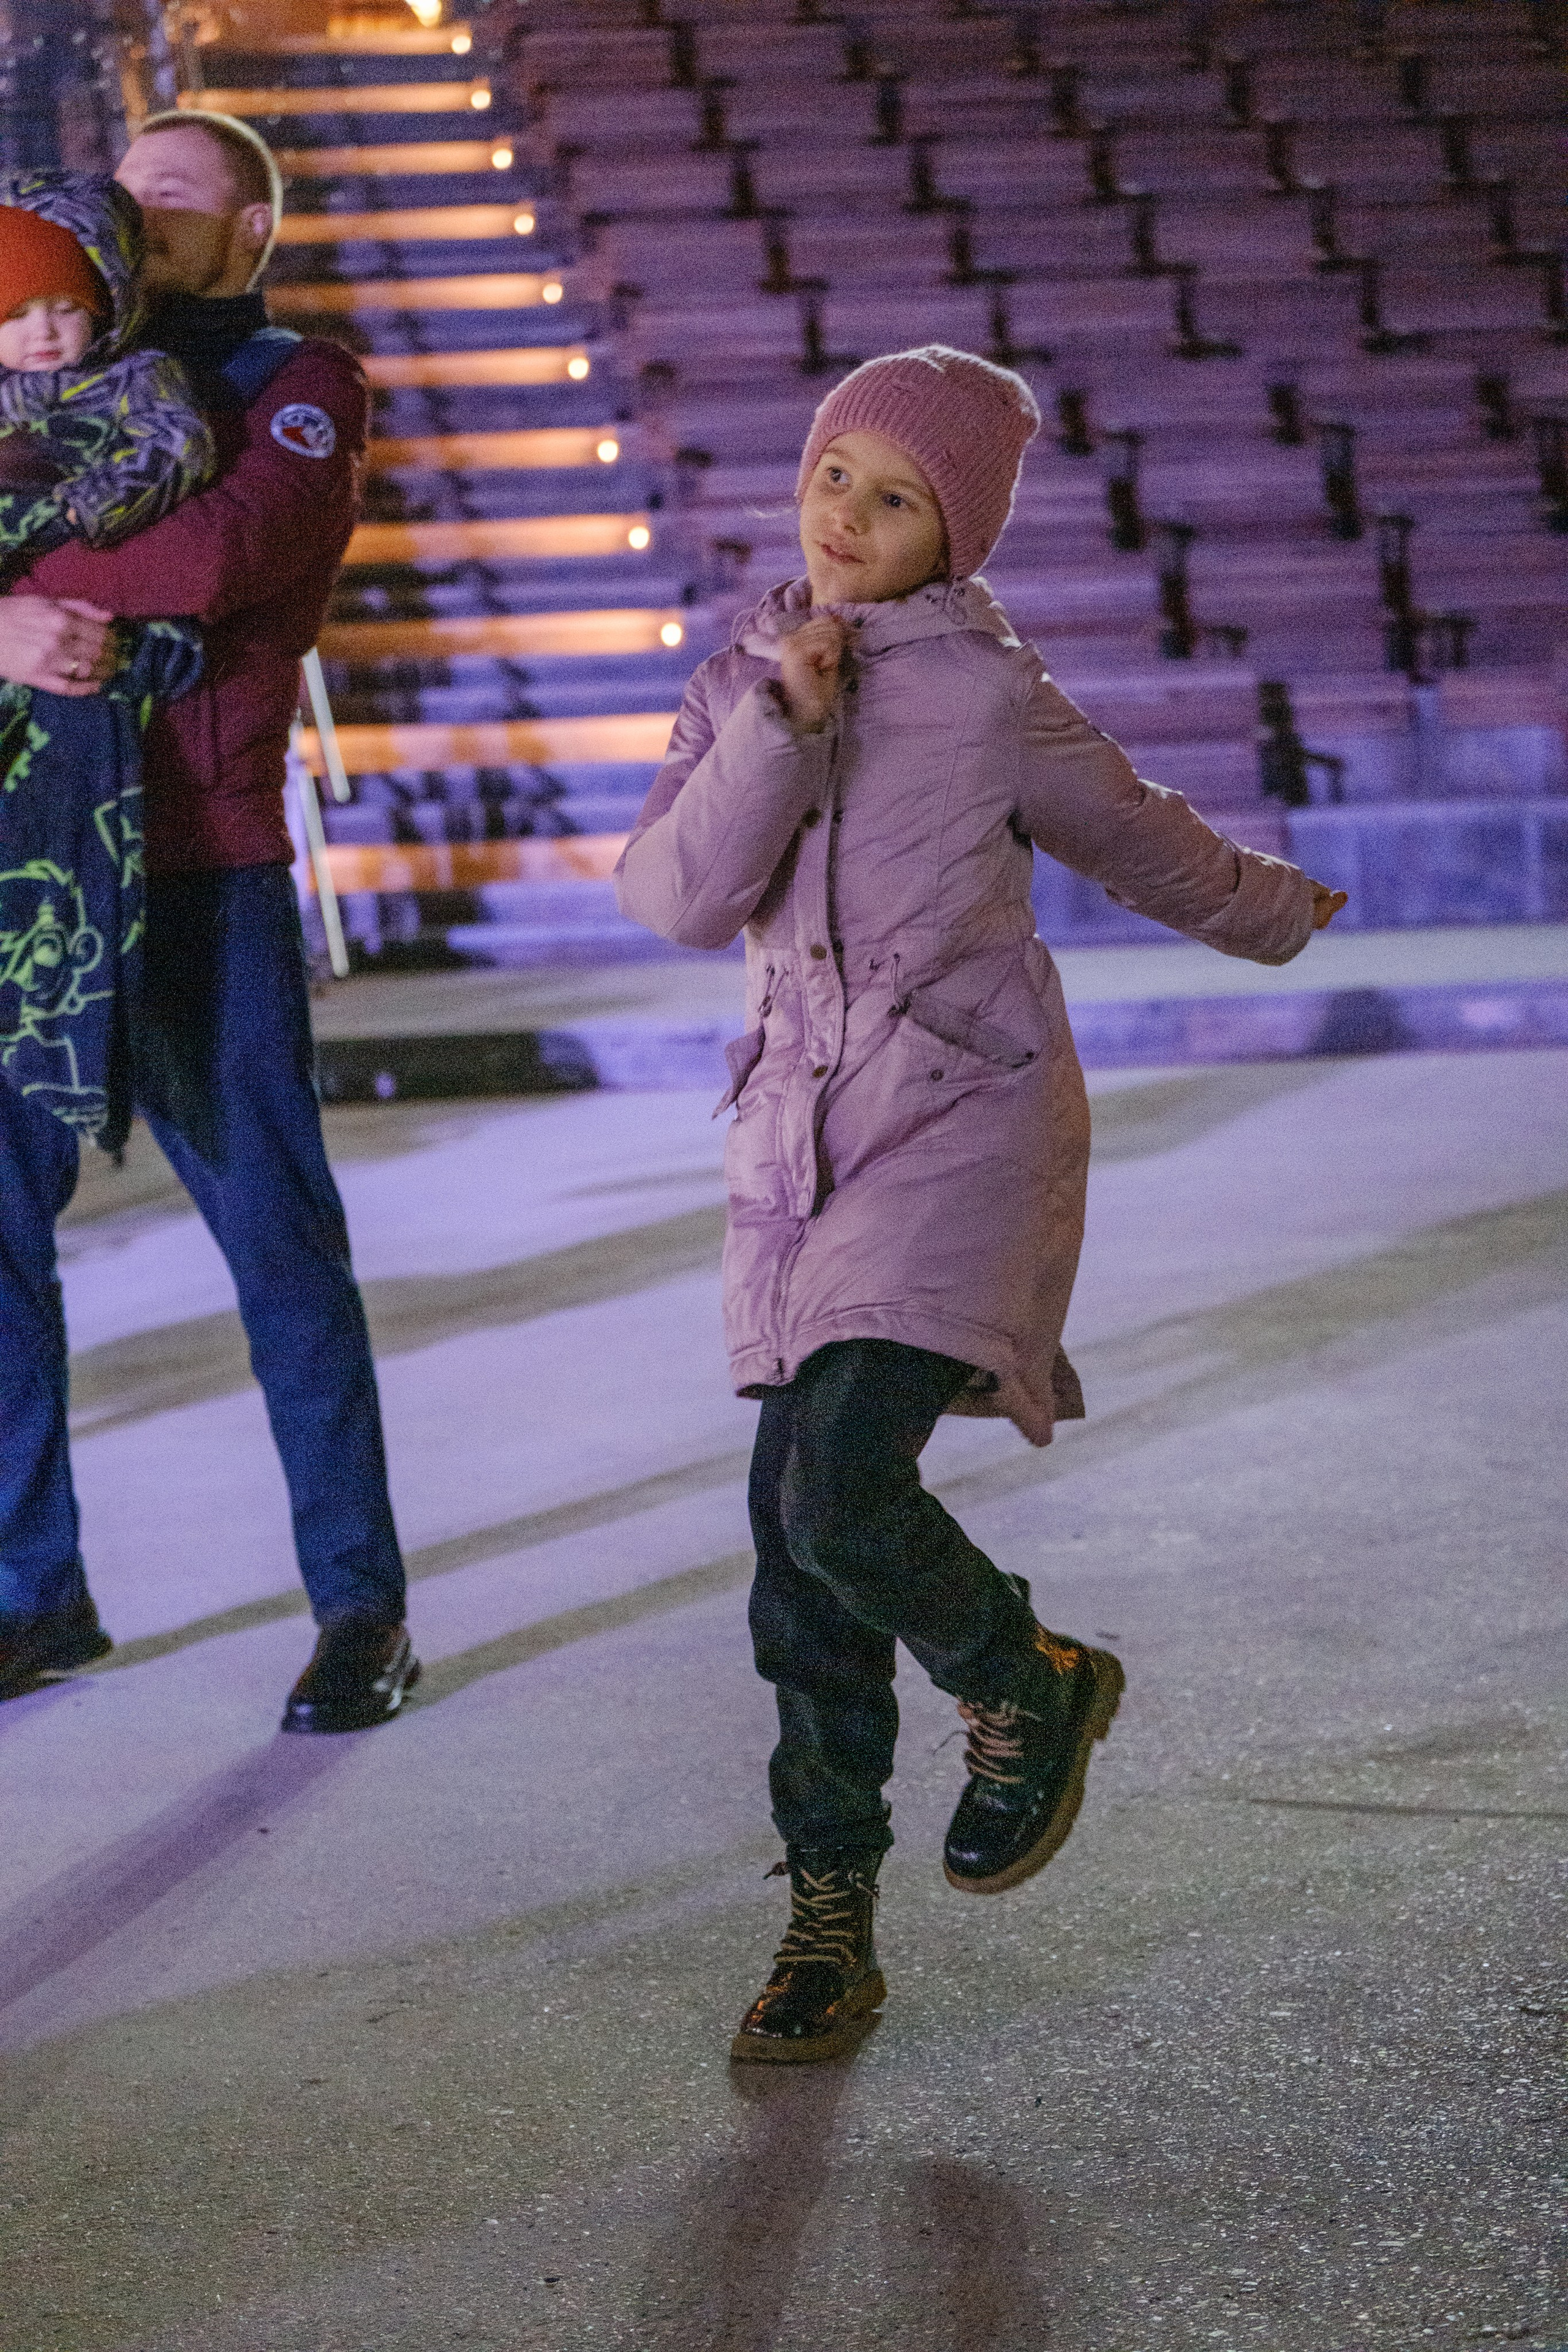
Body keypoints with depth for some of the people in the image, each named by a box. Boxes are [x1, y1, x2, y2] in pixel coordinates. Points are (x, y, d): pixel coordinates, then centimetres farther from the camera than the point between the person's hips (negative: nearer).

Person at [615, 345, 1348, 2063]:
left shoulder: (991, 698, -4)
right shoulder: (740, 684, 8)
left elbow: (1141, 843, 13)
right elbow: (676, 896, -6)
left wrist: (1282, 916, 28)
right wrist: (780, 728, -16)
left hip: (963, 1120, -5)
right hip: (804, 1141, 5)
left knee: (843, 1498, -20)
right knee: (797, 1543, 2)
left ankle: (1029, 1684, 12)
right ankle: (830, 1923, 13)